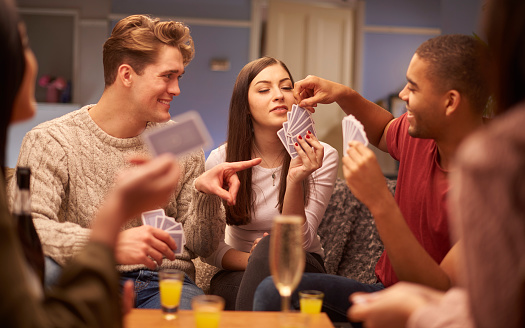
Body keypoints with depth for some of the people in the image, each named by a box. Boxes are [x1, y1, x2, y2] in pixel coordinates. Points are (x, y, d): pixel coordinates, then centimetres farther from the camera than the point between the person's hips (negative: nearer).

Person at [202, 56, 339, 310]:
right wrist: (251, 261, -22)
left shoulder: (322, 158, -10)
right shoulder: (220, 161, -7)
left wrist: (295, 181, -33)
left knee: (271, 245, -34)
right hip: (238, 273, -1)